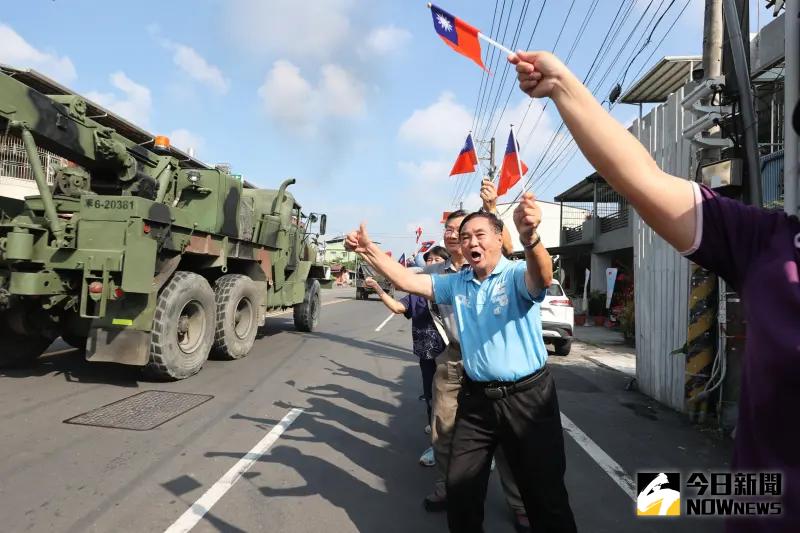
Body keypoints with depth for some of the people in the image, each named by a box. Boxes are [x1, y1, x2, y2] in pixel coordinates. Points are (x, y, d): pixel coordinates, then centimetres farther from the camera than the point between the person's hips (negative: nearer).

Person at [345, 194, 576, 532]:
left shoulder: (516, 275, -11)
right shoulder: (457, 283, 7)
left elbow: (542, 278, -34)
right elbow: (407, 281, 5)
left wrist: (529, 238, -56)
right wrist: (368, 250, -7)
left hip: (526, 395, -4)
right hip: (476, 397, 5)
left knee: (546, 493, 10)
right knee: (460, 489, 15)